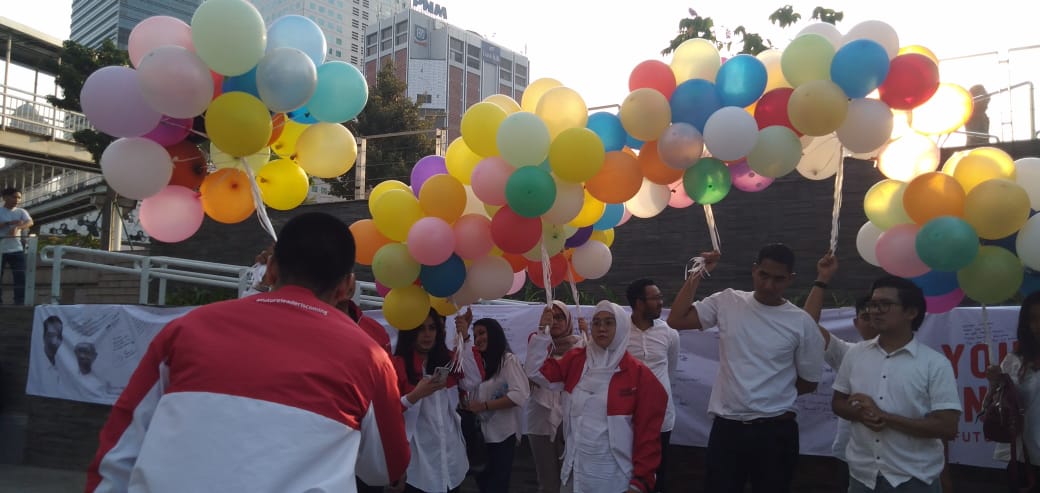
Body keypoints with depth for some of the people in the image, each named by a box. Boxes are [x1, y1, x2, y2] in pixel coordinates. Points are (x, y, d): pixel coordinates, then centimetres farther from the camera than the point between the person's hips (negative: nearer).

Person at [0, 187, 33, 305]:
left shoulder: (21, 212, 7)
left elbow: (30, 222, -13)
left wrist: (16, 227, -31)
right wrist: (9, 223, -21)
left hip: (17, 250, 1)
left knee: (20, 278, -3)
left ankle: (20, 303, 1)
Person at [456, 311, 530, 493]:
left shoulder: (508, 359, -8)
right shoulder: (478, 361, 11)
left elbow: (520, 394, -19)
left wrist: (484, 406, -19)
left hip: (502, 434, -6)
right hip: (481, 432, 6)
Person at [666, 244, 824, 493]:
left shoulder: (802, 323, -3)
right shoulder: (727, 302, 0)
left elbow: (809, 382, 6)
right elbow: (676, 320, -7)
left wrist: (770, 395, 3)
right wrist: (698, 274, -7)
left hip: (776, 430, -1)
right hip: (726, 427, 1)